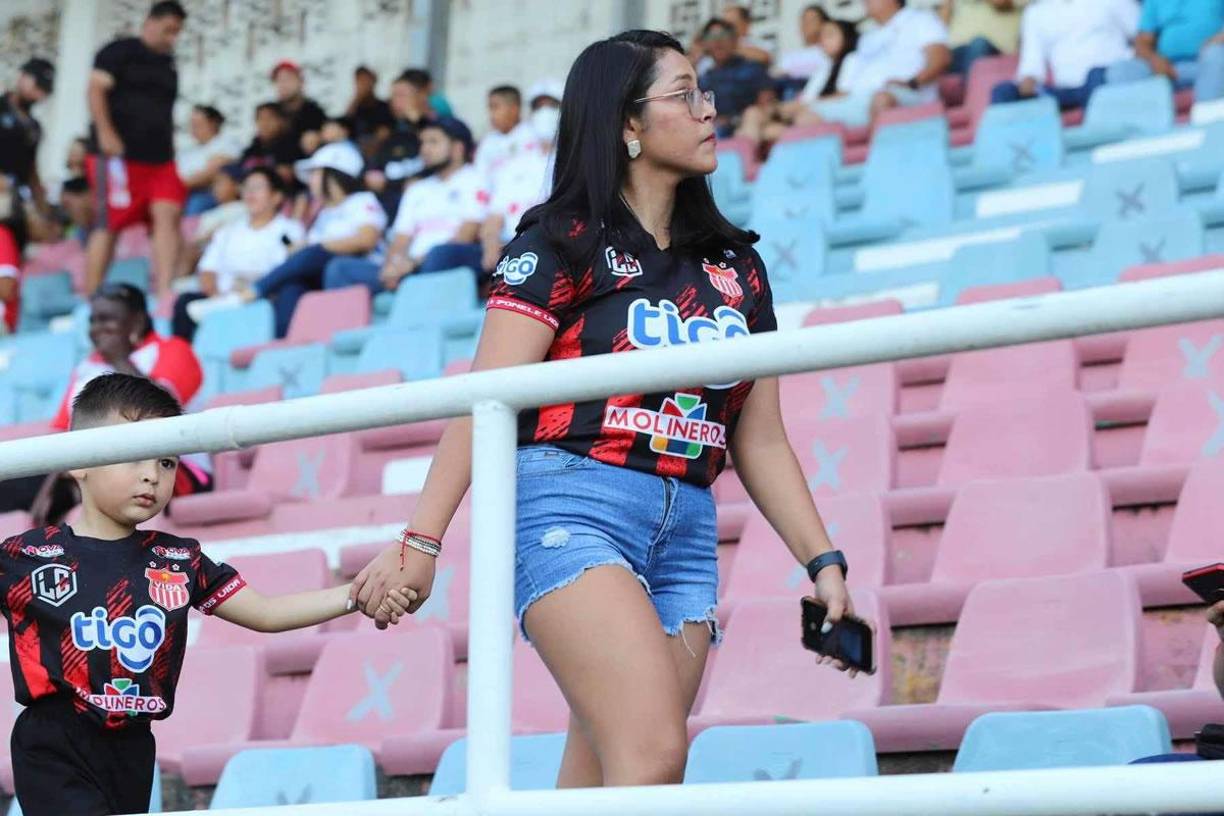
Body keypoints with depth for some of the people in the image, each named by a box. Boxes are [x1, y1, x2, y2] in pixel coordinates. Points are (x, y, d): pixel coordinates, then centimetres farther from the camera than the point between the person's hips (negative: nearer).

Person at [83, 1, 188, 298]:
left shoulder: (168, 64, 21)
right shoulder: (120, 51, 0)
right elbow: (96, 89, -9)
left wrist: (171, 152, 22)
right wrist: (105, 132, -19)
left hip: (159, 158, 7)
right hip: (119, 154, -6)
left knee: (168, 215, -11)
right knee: (110, 225, -6)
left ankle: (164, 290, -18)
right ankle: (90, 298, -2)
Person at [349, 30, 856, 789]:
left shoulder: (735, 267, 18)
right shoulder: (564, 244, 2)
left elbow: (760, 442, 20)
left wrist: (823, 560, 11)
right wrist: (421, 540, -15)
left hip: (687, 534, 6)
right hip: (572, 509, -5)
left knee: (598, 786, 0)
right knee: (654, 755, -22)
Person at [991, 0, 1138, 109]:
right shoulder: (1036, 12, 19)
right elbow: (1032, 59, 10)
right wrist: (1028, 80, -14)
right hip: (1066, 91, 2)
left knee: (1097, 74, -38)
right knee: (1004, 91, -19)